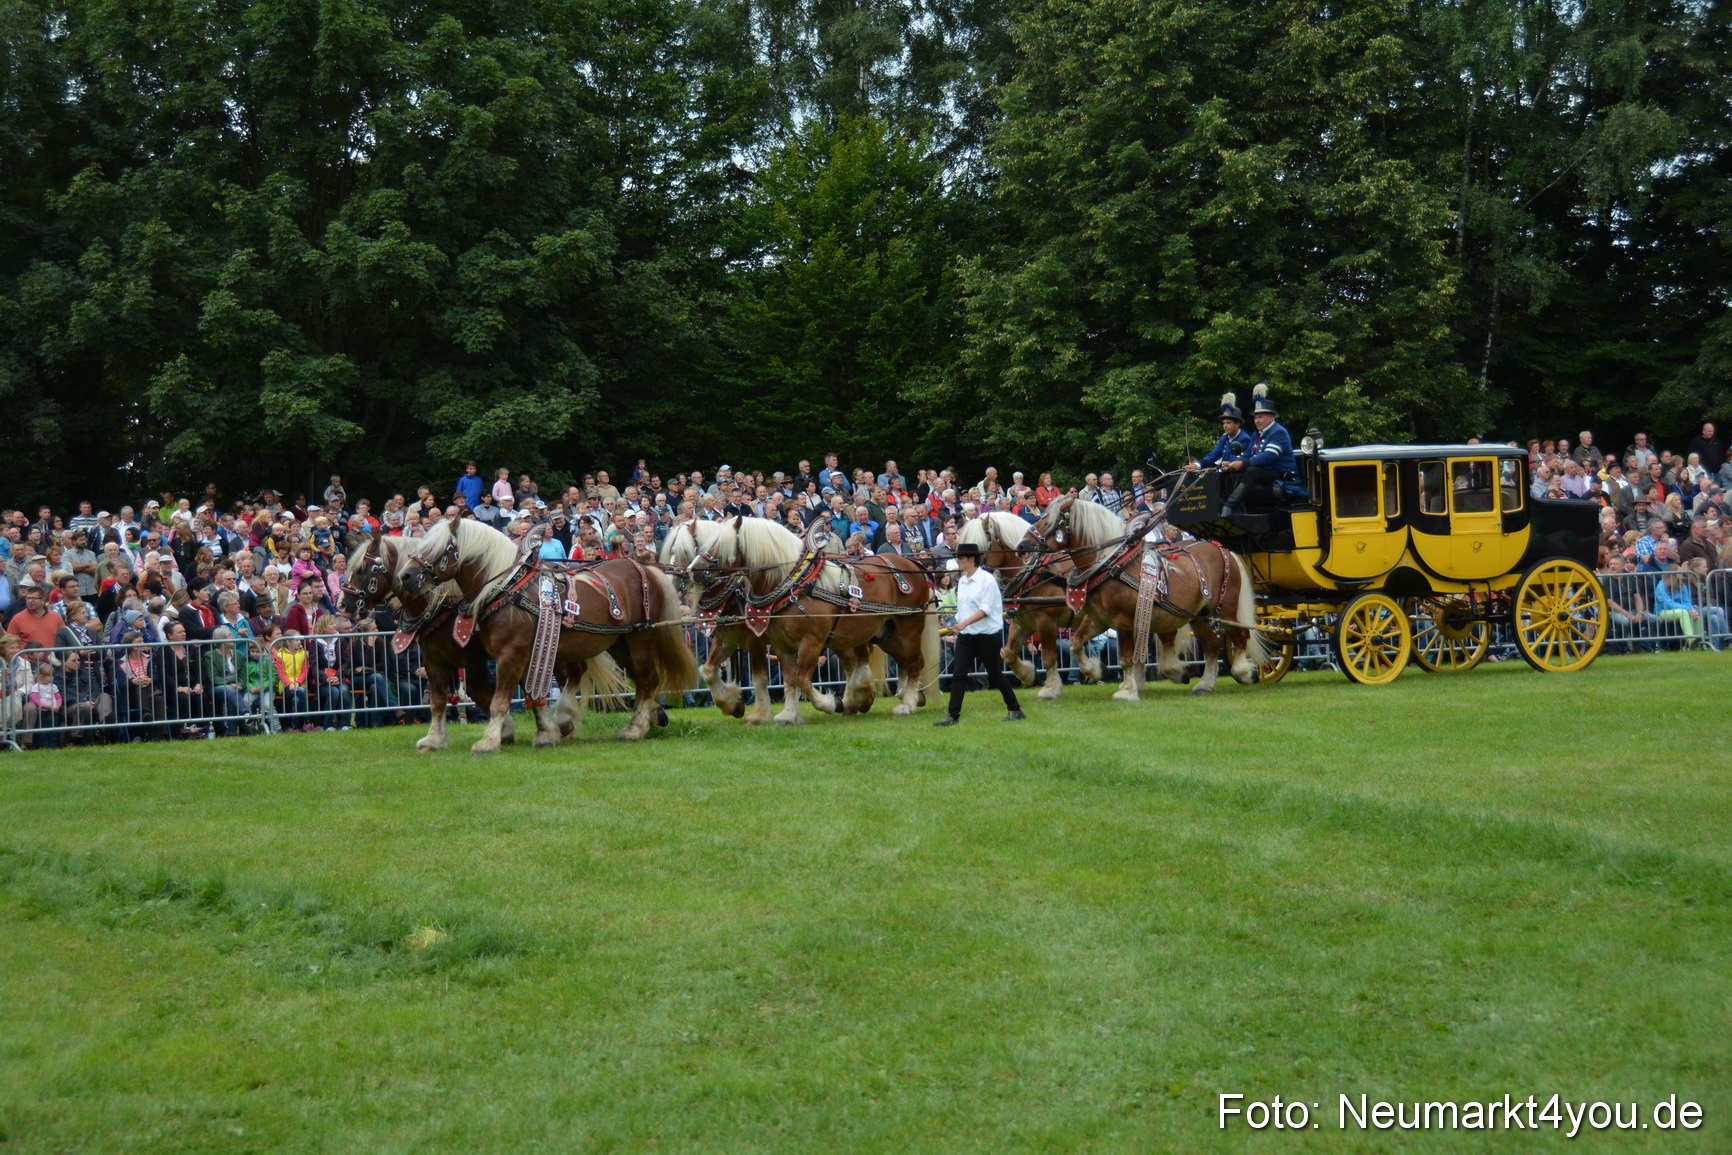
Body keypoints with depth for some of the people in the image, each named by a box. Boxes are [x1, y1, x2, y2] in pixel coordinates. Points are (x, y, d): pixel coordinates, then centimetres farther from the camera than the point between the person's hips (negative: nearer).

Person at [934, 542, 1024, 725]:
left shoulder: (987, 580, -12)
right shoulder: (961, 580, 10)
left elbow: (986, 609, -19)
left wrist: (966, 622, -29)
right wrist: (958, 625, 16)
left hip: (987, 635, -6)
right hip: (965, 635, 6)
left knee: (995, 675, 3)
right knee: (958, 674, -4)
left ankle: (1015, 710, 18)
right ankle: (953, 715, -5)